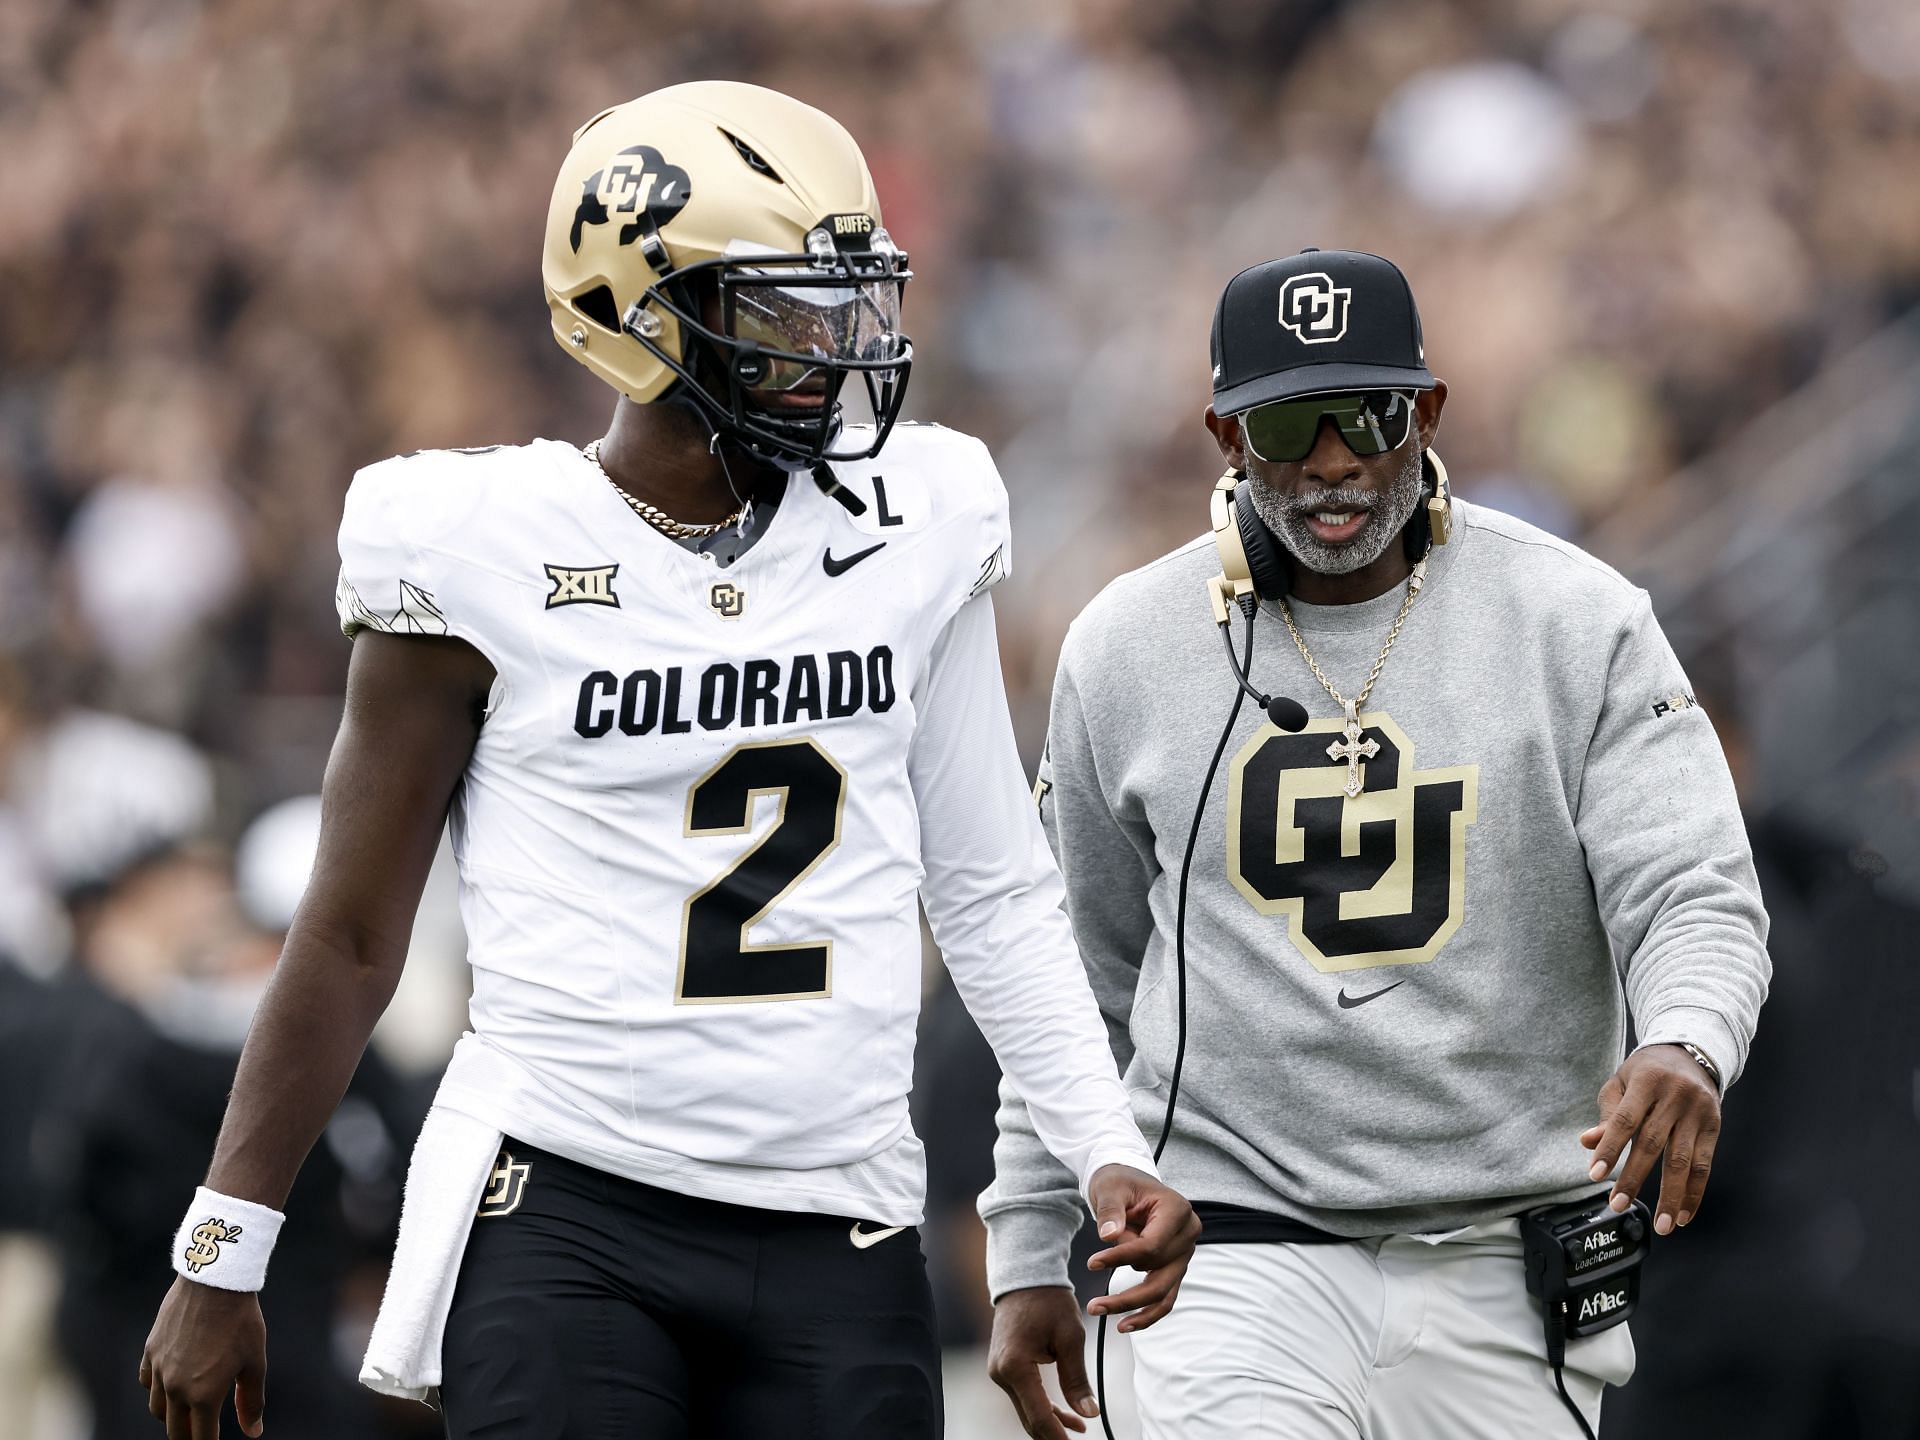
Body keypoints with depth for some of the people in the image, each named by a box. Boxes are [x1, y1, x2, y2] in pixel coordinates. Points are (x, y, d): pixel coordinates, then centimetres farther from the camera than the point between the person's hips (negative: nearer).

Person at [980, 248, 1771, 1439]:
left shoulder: (1581, 625, -1)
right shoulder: (1127, 651, 4)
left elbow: (1695, 899, -8)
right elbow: (1073, 978, 14)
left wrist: (1685, 1046, -32)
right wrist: (1029, 1256, 14)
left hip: (1505, 1270, 0)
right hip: (1237, 1245, 0)